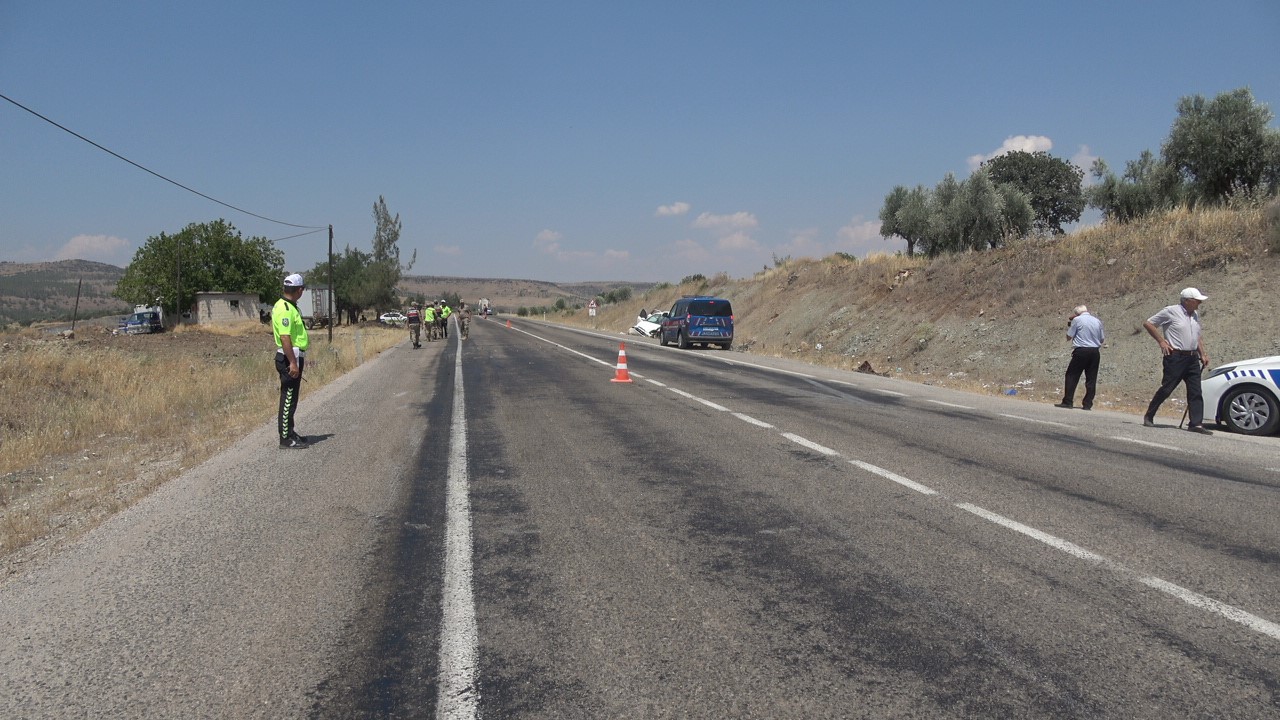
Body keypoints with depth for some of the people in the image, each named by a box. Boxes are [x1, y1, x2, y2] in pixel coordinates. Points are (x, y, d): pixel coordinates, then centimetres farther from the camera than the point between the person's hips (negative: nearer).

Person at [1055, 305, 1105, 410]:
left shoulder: (1077, 320, -5)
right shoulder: (1097, 321, 9)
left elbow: (1069, 336, -1)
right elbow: (1102, 339, 14)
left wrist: (1069, 325, 12)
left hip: (1081, 351, -4)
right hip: (1095, 352, 4)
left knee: (1071, 376, 4)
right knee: (1091, 379, 7)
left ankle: (1067, 402, 0)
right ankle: (1087, 404, 7)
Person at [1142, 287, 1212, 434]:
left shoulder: (1195, 315, 15)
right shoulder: (1171, 311, -7)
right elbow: (1148, 323, -3)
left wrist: (1203, 354, 14)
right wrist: (1161, 341, -8)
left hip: (1192, 358, 7)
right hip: (1175, 357, -7)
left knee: (1196, 392, 0)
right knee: (1166, 389, -4)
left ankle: (1196, 423, 0)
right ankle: (1149, 417, 10)